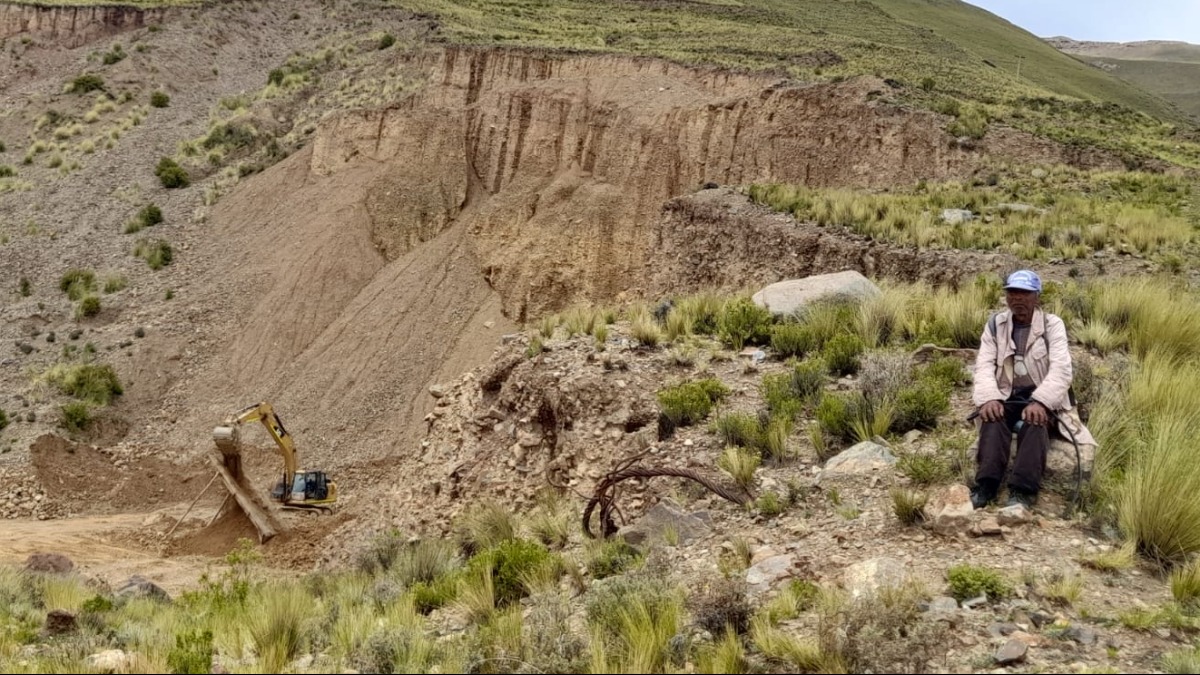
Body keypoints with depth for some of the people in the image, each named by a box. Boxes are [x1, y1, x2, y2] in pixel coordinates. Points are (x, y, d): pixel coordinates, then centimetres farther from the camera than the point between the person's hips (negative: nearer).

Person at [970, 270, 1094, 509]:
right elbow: (984, 365, -2)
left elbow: (1061, 368, -13)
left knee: (1034, 420, -35)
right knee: (992, 416, -31)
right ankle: (986, 485, -41)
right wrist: (988, 398, -23)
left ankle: (1022, 490, -43)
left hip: (1040, 398, -2)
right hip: (1007, 396, 2)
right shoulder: (995, 325, 9)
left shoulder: (1053, 325, 1)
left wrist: (1039, 401, -30)